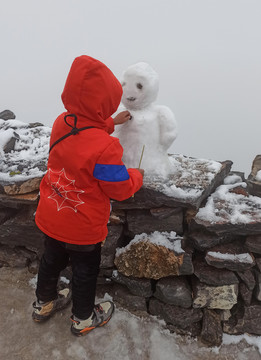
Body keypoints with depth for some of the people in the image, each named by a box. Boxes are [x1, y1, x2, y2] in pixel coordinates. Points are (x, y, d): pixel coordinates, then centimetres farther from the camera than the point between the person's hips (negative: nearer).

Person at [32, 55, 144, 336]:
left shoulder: (61, 123, -12)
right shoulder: (105, 148, -34)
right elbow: (121, 189, -21)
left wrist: (110, 122, 10)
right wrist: (137, 175, -2)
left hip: (50, 218, 7)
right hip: (82, 228, -6)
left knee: (52, 259, 28)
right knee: (85, 270, 19)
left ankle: (44, 303, 54)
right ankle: (83, 319, 43)